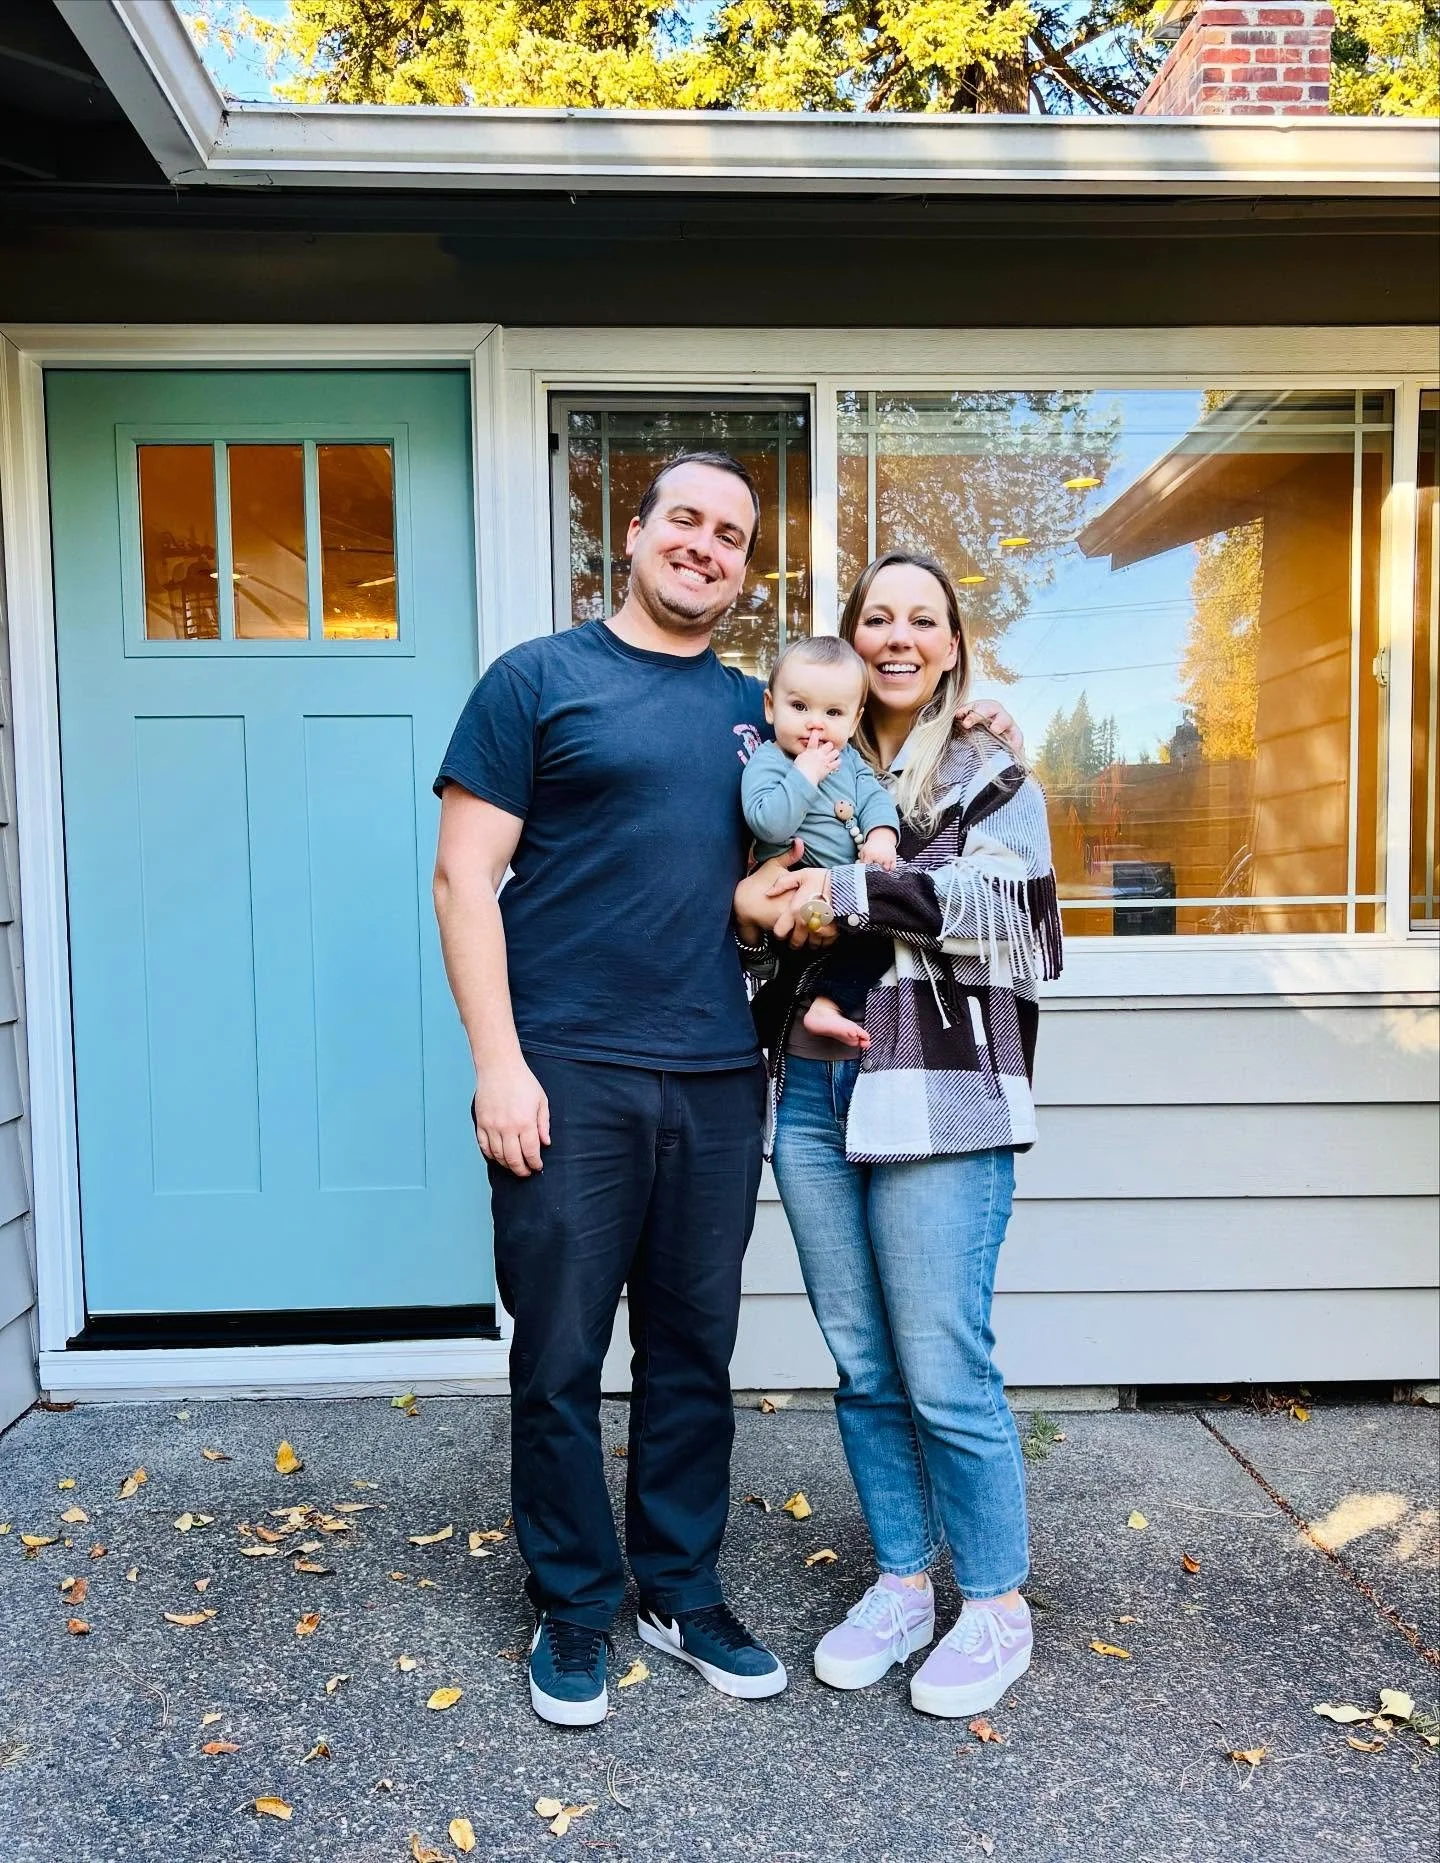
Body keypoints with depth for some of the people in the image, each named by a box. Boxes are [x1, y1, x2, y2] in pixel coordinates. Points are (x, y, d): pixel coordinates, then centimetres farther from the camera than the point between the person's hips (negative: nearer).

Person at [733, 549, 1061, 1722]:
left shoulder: (990, 774, 4)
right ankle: (901, 1583, 30)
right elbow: (764, 896, 16)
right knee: (863, 1365, 12)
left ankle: (998, 1606, 20)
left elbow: (1001, 904, -11)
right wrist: (750, 907, -6)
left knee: (945, 1372, -1)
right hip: (814, 1096, 5)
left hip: (938, 1104, -4)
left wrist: (846, 891, -16)